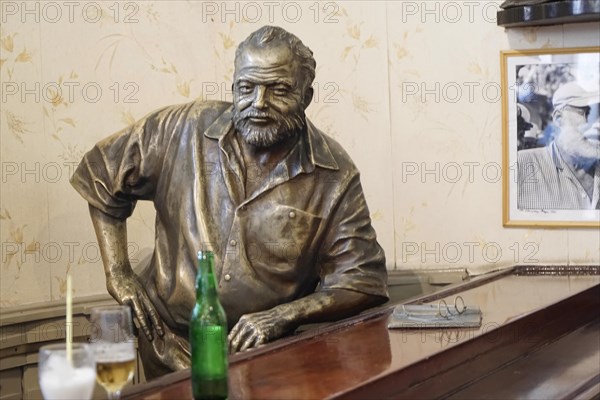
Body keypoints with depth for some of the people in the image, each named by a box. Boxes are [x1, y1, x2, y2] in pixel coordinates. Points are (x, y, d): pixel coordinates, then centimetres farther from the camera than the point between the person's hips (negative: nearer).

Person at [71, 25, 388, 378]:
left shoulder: (334, 176, -5)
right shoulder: (183, 130, -2)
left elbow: (364, 282, -1)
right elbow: (101, 176, 12)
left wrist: (285, 315, -15)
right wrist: (118, 274, 6)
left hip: (268, 357, 0)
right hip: (171, 346, 0)